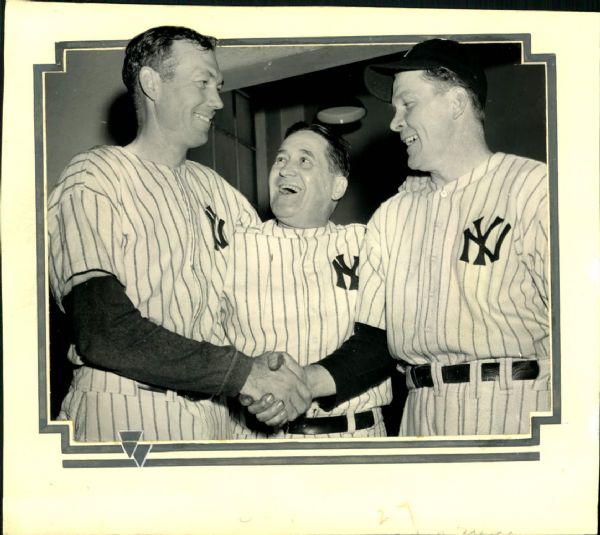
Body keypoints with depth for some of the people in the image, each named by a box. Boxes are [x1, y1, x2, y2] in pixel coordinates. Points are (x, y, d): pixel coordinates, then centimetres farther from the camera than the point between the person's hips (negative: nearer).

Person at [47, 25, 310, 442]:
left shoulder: (213, 187, 11)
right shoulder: (93, 181, -10)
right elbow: (103, 334, -20)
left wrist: (274, 357, -17)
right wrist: (242, 372, -23)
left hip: (215, 416, 6)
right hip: (123, 419, -6)